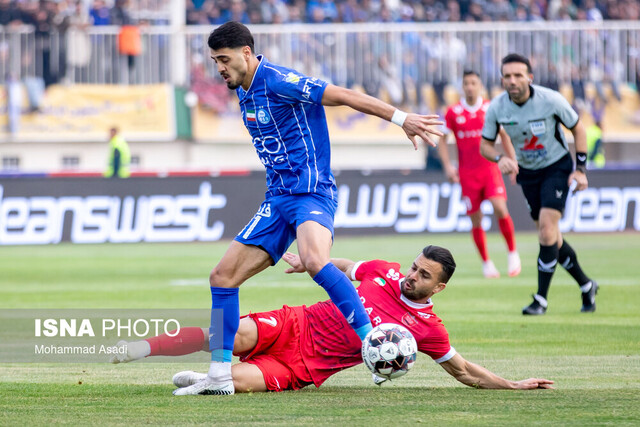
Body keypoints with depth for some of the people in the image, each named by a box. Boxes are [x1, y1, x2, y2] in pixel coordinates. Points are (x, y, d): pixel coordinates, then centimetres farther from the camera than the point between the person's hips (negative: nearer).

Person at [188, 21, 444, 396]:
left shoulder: (276, 81, -14)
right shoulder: (245, 93, 14)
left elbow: (344, 95, -17)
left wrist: (401, 118, -21)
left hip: (311, 192, -9)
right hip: (278, 197, 9)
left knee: (314, 259, -37)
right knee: (223, 276, 2)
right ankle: (220, 376, 6)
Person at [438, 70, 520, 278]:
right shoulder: (453, 112, 2)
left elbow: (504, 136, 12)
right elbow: (442, 140, 8)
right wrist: (447, 165, -3)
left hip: (490, 168, -1)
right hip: (467, 173, 1)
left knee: (500, 208, -18)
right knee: (476, 219, 0)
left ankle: (513, 253, -2)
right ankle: (486, 263, 14)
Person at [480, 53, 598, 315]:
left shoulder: (551, 100, -22)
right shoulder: (497, 107, -14)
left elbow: (577, 128, -6)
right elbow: (485, 144, -2)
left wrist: (581, 169, -9)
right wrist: (500, 158, -24)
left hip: (557, 166, -4)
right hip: (527, 172, 4)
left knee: (547, 226, -19)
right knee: (549, 235, 6)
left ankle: (541, 299, -13)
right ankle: (586, 286, 25)